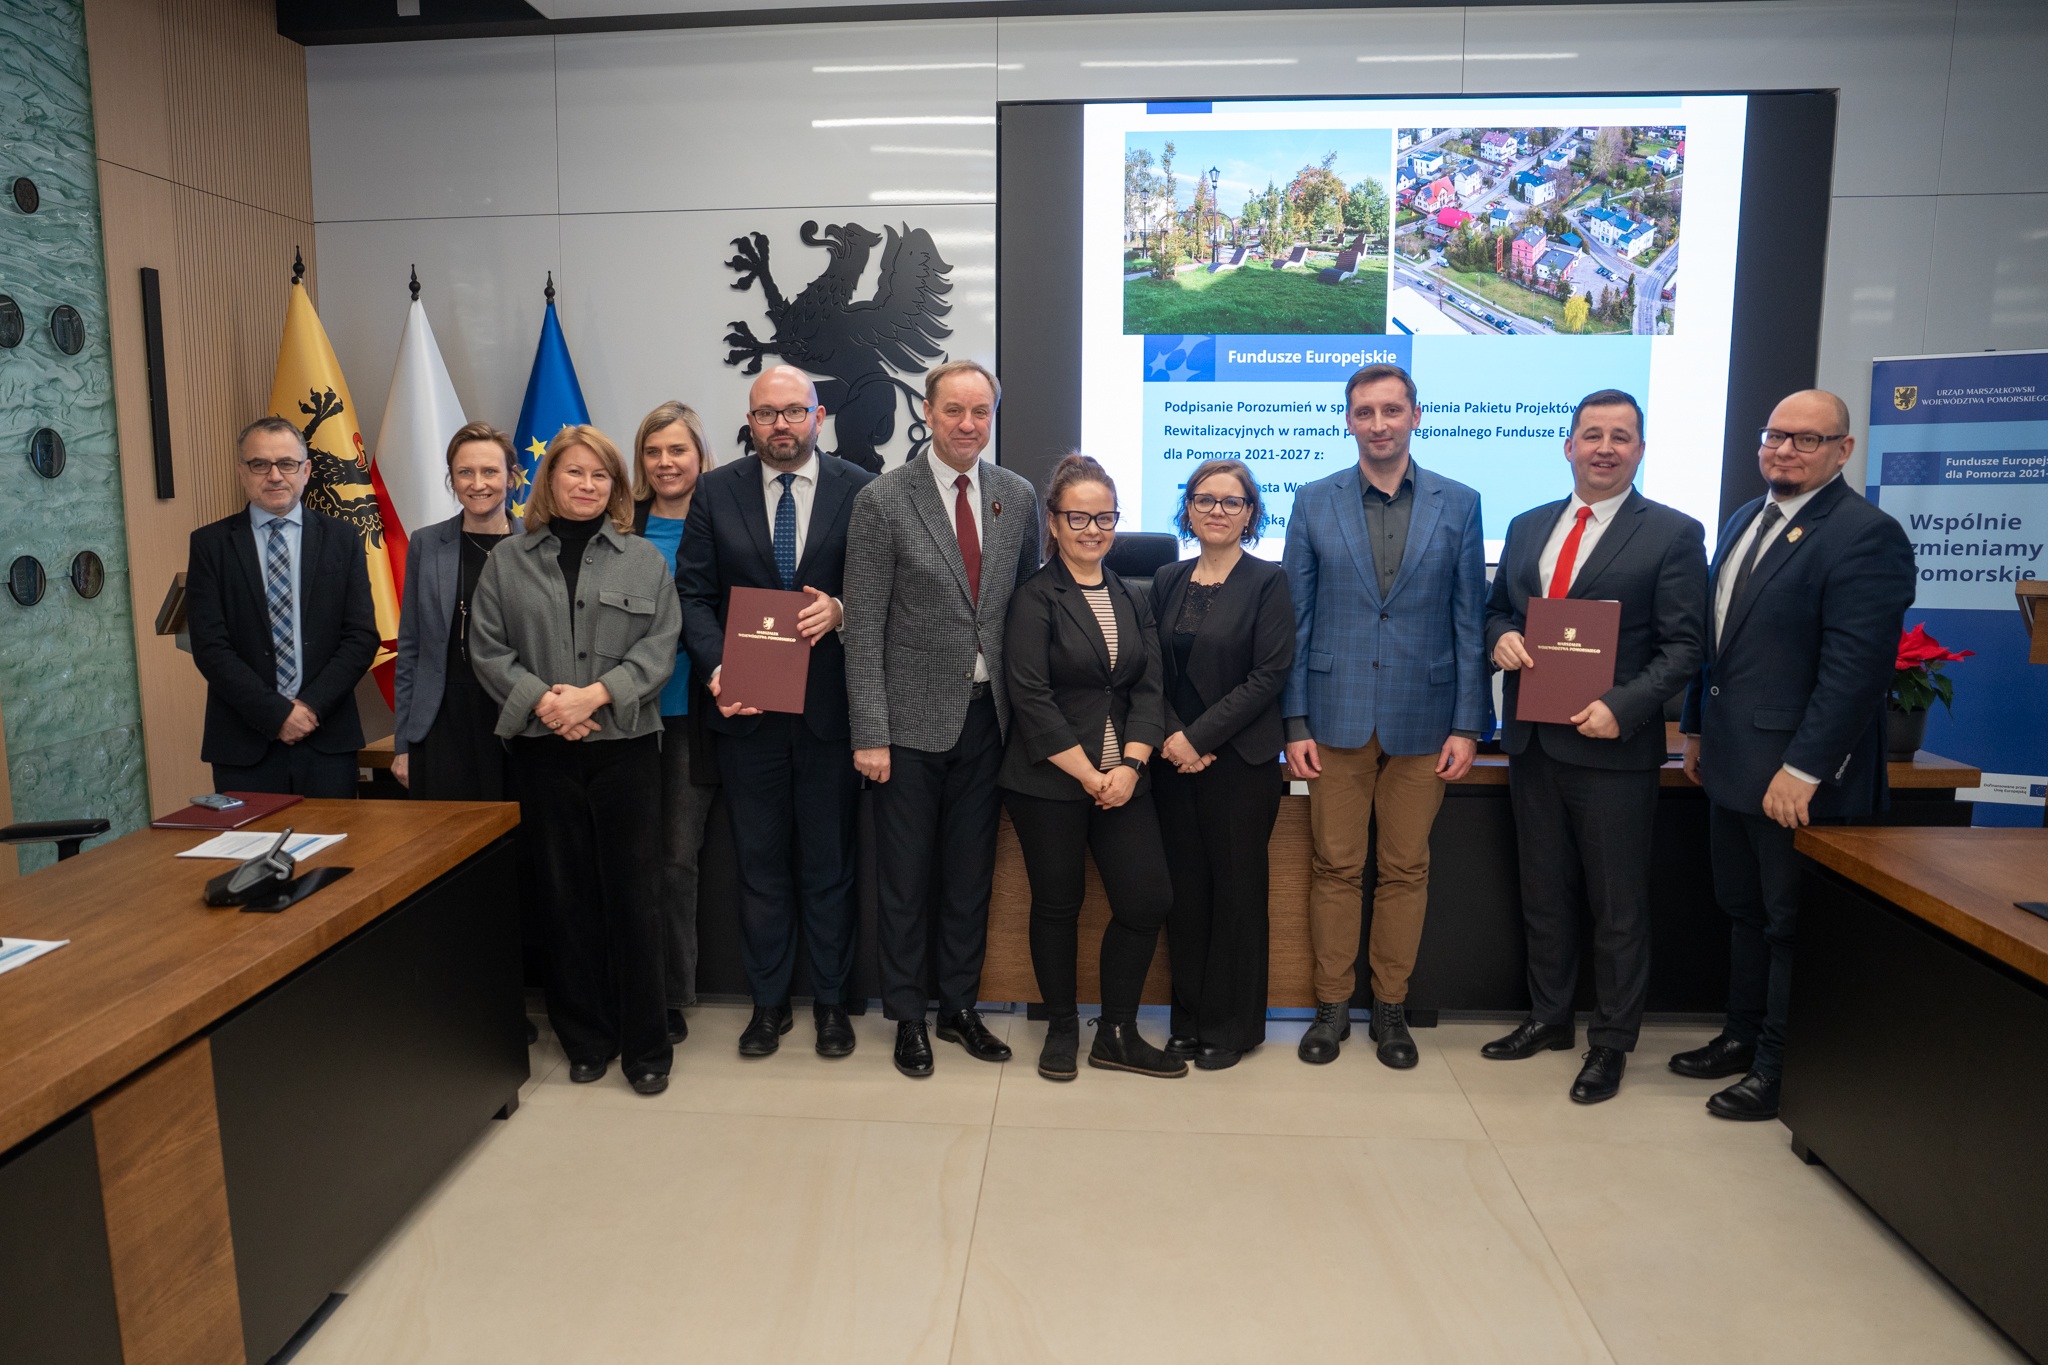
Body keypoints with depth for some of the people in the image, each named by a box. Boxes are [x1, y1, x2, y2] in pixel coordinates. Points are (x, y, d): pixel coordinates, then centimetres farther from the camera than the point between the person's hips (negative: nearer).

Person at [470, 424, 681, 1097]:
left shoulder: (643, 559, 7)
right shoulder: (508, 561, 9)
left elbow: (659, 647, -1)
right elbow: (488, 650, 4)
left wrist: (596, 694, -14)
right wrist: (541, 700, -12)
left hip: (625, 746, -1)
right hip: (544, 752, 1)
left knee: (631, 893, 0)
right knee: (563, 895, 6)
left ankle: (646, 1046, 11)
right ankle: (586, 1040, 20)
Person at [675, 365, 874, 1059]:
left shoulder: (860, 490, 0)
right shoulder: (715, 492, 5)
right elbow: (695, 593, 2)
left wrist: (840, 611, -18)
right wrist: (716, 670, -13)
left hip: (830, 707, -1)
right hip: (746, 708, 1)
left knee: (829, 863, 9)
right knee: (760, 863, 12)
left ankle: (830, 1000, 25)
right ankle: (768, 1001, 26)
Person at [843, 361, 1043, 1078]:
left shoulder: (1018, 496, 6)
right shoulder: (882, 501, -7)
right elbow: (864, 629, -8)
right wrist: (870, 734, -12)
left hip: (988, 716, 4)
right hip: (913, 717, -3)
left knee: (971, 873, 14)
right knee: (905, 876, 8)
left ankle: (960, 1006, 31)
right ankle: (907, 1016, 25)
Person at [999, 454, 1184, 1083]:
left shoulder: (1133, 600, 13)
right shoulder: (1035, 600, -5)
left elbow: (1148, 689, 7)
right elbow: (1032, 699, -12)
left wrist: (1130, 765, -7)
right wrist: (1088, 774, -12)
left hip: (1121, 780, 5)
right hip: (1049, 780, -5)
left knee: (1149, 899, 0)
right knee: (1058, 905, 6)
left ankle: (1117, 1033, 18)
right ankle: (1062, 1030, 26)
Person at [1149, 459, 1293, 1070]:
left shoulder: (1268, 582, -3)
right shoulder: (1168, 581, 11)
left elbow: (1270, 674, -10)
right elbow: (1153, 670, 9)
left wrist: (1199, 736, -14)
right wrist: (1170, 735, -7)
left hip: (1240, 761, -4)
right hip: (1174, 760, 4)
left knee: (1236, 889, 4)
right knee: (1184, 888, 8)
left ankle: (1232, 1025, 18)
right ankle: (1189, 1018, 21)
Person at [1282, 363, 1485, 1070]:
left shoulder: (1458, 504, 4)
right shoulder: (1314, 502, 3)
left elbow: (1470, 621, 4)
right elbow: (1296, 619, 3)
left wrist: (1467, 725, -1)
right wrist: (1295, 722, -2)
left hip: (1421, 720, 1)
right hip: (1338, 714, 0)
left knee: (1406, 870, 8)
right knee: (1335, 867, 6)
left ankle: (1390, 1005, 23)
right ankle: (1332, 1004, 20)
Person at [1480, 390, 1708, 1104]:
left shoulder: (1673, 534, -4)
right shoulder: (1528, 527, 12)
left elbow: (1683, 646, -9)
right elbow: (1496, 608, 18)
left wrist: (1622, 707, -22)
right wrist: (1501, 636, -5)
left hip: (1613, 747, -5)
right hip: (1533, 742, 5)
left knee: (1618, 904, 6)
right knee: (1544, 892, 17)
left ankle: (1611, 1043, 21)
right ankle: (1549, 1018, 33)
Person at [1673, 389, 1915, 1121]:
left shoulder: (1867, 534, -15)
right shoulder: (1743, 520, 12)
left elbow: (1856, 669, -21)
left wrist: (1804, 768, -22)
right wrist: (1697, 726, 17)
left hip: (1798, 777, -8)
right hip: (1733, 763, 8)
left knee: (1793, 924, 6)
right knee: (1744, 911, 19)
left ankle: (1780, 1069, 20)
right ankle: (1742, 1038, 35)